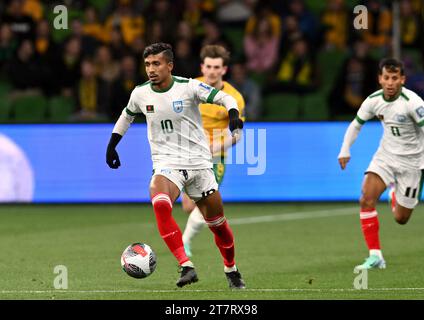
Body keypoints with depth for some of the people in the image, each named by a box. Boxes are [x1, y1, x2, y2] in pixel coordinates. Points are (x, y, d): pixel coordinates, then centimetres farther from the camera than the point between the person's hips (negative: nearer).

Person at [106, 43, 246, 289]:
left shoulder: (189, 87, -9)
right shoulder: (141, 93, 2)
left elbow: (224, 98, -9)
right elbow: (127, 115, 23)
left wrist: (233, 114, -30)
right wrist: (112, 145, 22)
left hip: (199, 162, -1)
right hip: (167, 164, 1)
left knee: (217, 223, 7)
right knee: (160, 204, -32)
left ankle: (231, 270, 35)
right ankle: (186, 266, -34)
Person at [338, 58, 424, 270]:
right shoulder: (374, 101, -7)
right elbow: (356, 124, 9)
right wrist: (345, 150, -1)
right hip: (385, 155, 4)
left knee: (401, 219, 3)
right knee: (366, 199, -20)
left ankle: (395, 194, 41)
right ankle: (375, 256, -14)